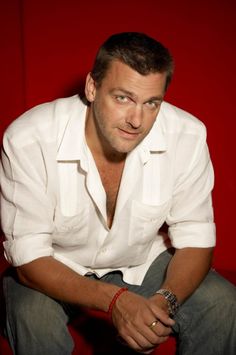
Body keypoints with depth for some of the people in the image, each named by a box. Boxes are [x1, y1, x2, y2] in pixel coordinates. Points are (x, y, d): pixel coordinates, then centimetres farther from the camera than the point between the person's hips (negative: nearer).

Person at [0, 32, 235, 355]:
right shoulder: (28, 140, -28)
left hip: (144, 262, 3)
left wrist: (166, 300, -33)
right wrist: (113, 300, -39)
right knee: (34, 319, -33)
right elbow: (30, 256, -24)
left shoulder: (188, 136, -22)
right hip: (54, 270, -2)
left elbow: (195, 239, -11)